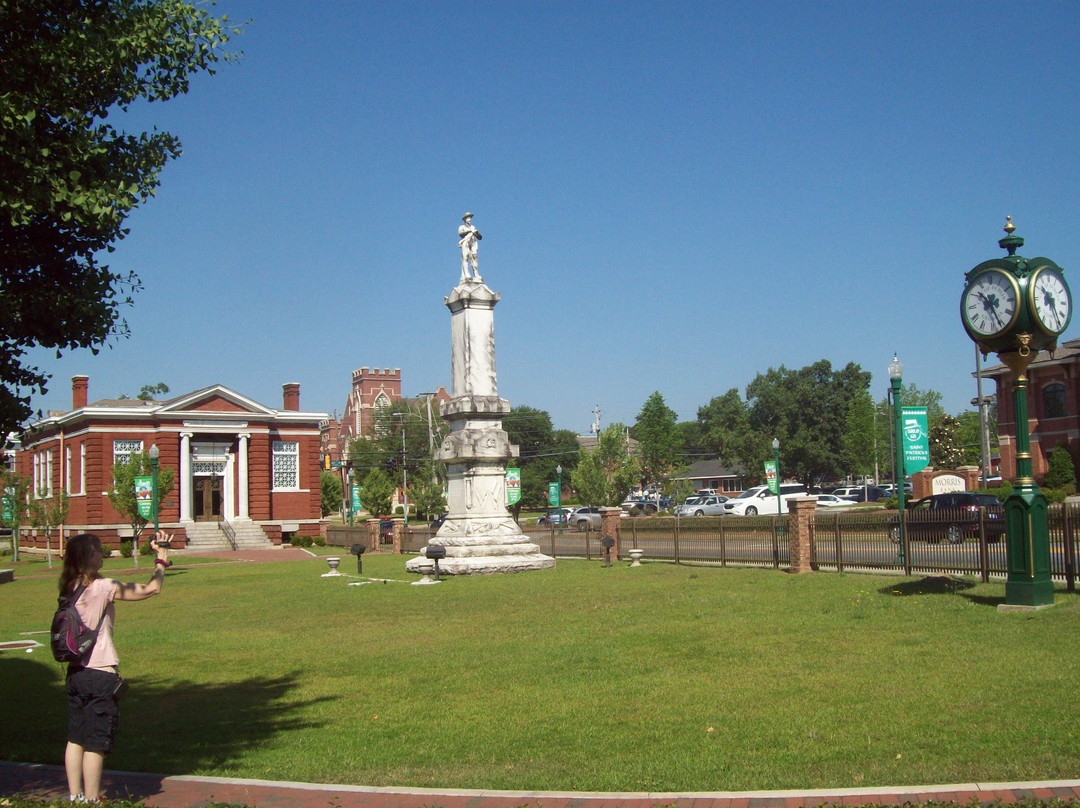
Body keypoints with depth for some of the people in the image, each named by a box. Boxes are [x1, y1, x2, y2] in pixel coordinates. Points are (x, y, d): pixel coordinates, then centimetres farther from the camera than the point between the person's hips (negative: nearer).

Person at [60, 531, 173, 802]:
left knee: (75, 738, 14)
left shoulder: (69, 587, 4)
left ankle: (75, 797, 22)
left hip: (76, 671, 8)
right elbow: (151, 589, -15)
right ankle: (91, 800, 6)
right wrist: (162, 556, -2)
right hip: (100, 675, -8)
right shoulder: (102, 587, -18)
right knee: (96, 742, 1)